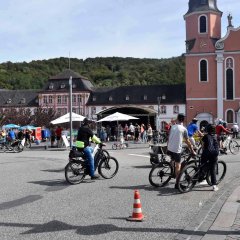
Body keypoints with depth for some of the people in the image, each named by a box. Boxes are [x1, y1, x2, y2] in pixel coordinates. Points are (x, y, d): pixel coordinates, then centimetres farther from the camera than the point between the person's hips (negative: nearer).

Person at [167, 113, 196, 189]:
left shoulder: (172, 127, 8)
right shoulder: (184, 129, -5)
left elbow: (169, 138, 12)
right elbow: (187, 141, -2)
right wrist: (192, 151, 6)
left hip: (170, 148, 5)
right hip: (177, 149, -5)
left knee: (173, 161, 28)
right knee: (178, 165, -1)